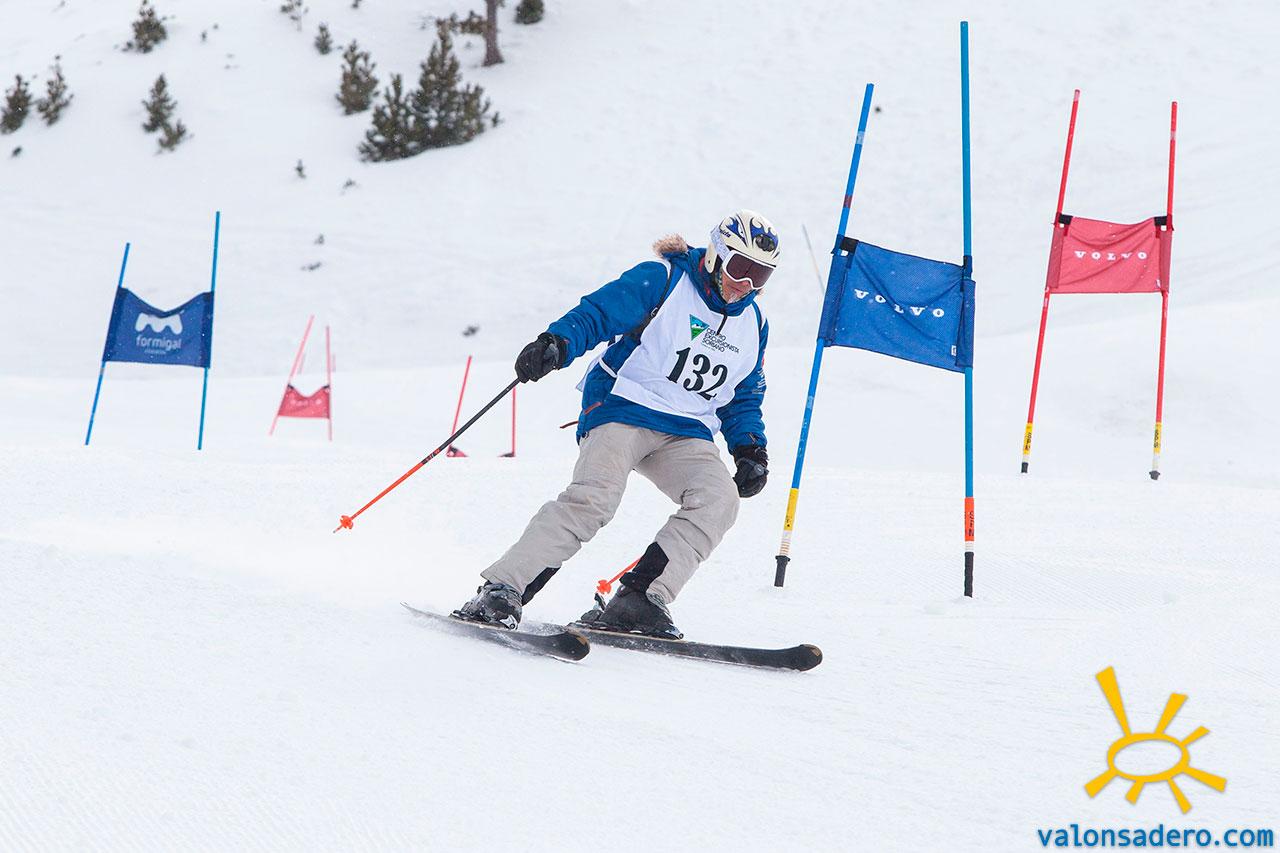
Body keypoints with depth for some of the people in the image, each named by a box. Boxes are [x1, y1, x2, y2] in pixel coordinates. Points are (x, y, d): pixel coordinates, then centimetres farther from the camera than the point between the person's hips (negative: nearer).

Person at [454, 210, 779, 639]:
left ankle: (636, 601, -23)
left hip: (686, 435, 6)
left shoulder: (753, 325, 17)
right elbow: (596, 313, -9)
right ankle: (500, 591, -24)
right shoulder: (661, 281, -1)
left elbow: (744, 399, 26)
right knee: (595, 497, -28)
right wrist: (557, 343, -29)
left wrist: (750, 449, 9)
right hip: (623, 410, -5)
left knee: (718, 499, -23)